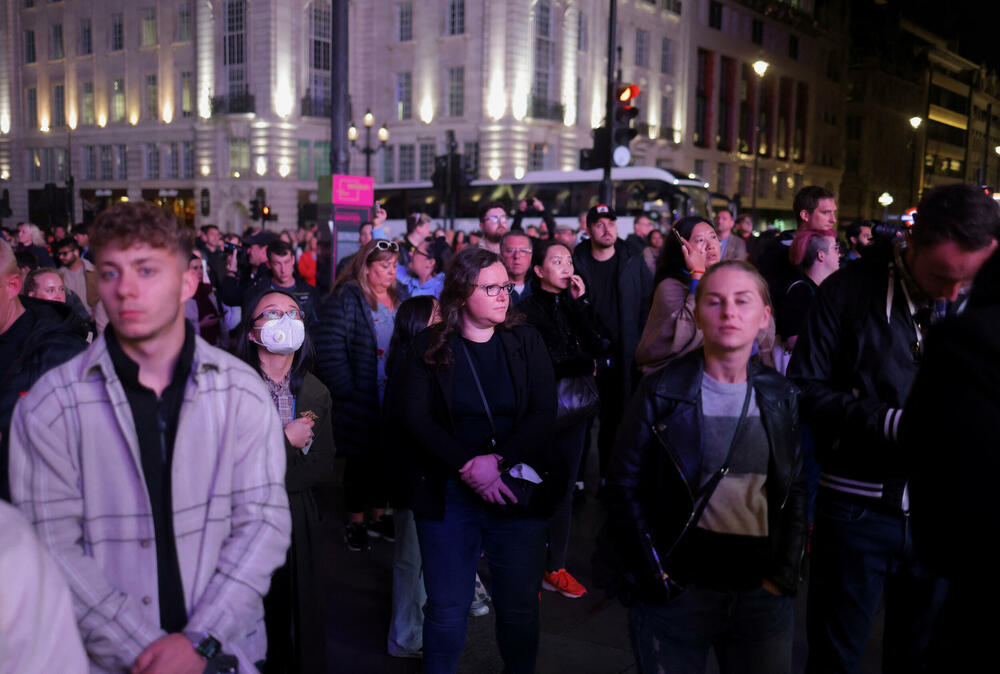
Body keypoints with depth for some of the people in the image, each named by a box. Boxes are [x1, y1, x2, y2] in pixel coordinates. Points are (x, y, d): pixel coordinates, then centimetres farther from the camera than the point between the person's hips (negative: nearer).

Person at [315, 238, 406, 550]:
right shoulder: (345, 299, -11)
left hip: (394, 396, 6)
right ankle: (355, 522, 21)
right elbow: (329, 348, -17)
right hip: (361, 399, -6)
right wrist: (346, 389, -17)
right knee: (362, 458, 5)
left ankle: (379, 516, 29)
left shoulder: (399, 299, 10)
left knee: (386, 456, 14)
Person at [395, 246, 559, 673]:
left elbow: (544, 413, -5)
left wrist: (498, 460, -19)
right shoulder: (428, 348, 1)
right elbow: (416, 419, -7)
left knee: (520, 607, 9)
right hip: (447, 494, -1)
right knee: (446, 609, 7)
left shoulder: (526, 343, 3)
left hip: (519, 491, 1)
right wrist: (469, 466, -19)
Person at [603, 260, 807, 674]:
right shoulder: (662, 392, -7)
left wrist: (785, 574, -1)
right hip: (676, 592, -2)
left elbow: (797, 492, 8)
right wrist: (654, 576, -10)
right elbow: (625, 487, -6)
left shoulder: (782, 398, 3)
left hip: (761, 594, 3)